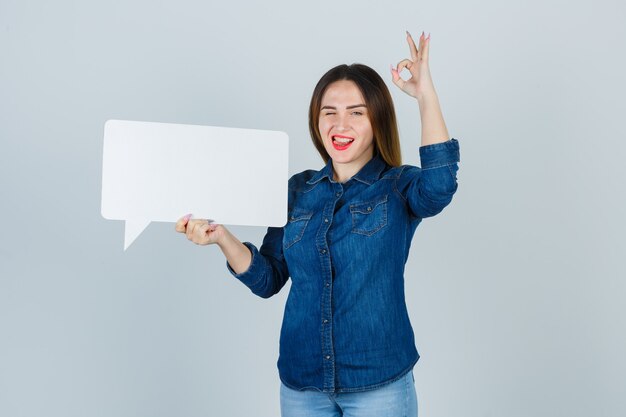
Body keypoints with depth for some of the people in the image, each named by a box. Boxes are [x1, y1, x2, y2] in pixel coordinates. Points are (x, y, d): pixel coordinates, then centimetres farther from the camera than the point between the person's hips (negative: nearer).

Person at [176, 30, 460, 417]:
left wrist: (426, 95, -29)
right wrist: (222, 237, -10)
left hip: (378, 381, -3)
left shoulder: (398, 186, -4)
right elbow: (267, 280, 5)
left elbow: (439, 184, -28)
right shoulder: (298, 190, 5)